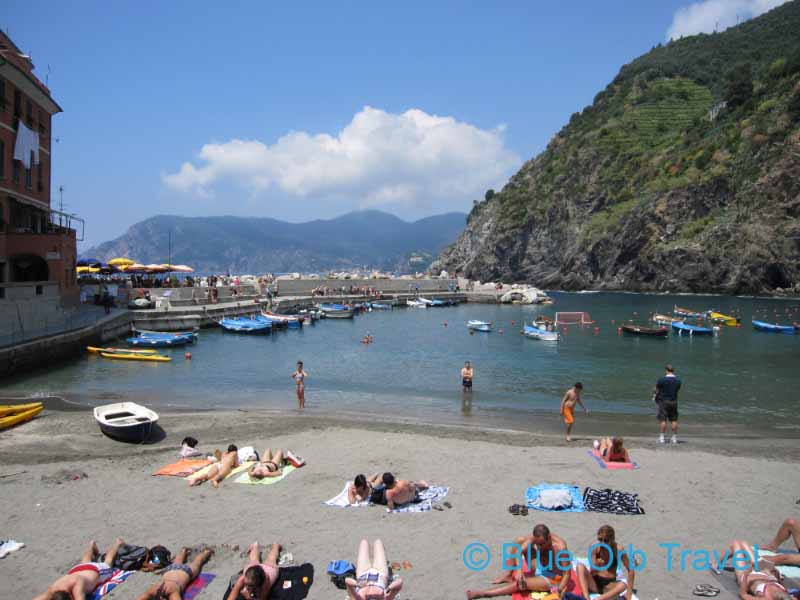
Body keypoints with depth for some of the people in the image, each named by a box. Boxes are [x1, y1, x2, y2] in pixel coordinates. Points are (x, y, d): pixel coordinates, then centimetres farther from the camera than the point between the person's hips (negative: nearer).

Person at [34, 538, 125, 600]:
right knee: (85, 561, 40)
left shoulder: (76, 586, -52)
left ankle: (118, 543, 60)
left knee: (107, 561, 33)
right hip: (75, 570, 3)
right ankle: (92, 545, 70)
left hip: (96, 570, -3)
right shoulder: (53, 589, -41)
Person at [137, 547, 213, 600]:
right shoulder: (152, 591, -38)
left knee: (196, 563, 31)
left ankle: (207, 551, 62)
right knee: (177, 563, 39)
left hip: (185, 571, -3)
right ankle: (184, 550, 70)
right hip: (169, 570, 3)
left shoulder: (172, 591, -47)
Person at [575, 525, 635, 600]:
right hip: (594, 584, 1)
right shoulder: (595, 548, -6)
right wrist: (595, 565, -28)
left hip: (609, 585, -1)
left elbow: (630, 570, -4)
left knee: (623, 585, -35)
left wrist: (629, 592, -8)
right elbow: (592, 573, -6)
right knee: (580, 566, -25)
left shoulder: (618, 549, -9)